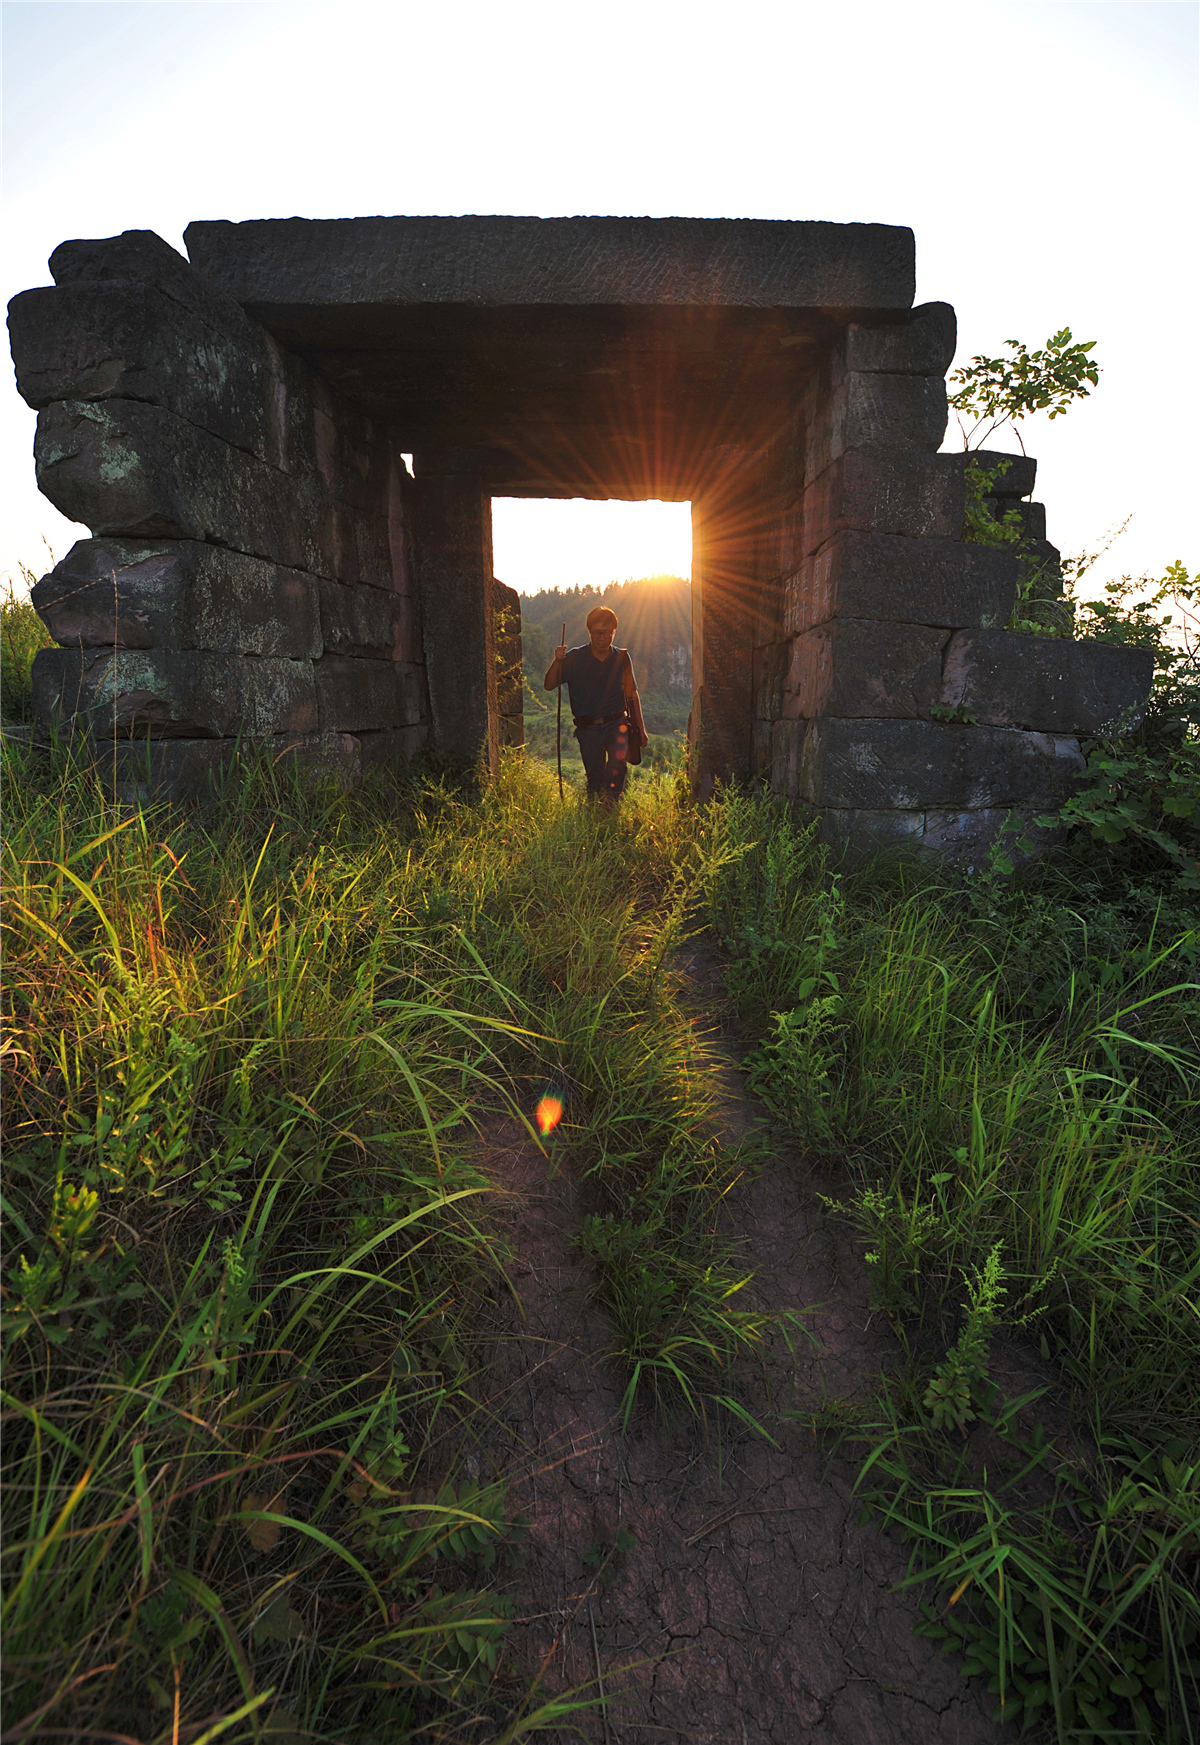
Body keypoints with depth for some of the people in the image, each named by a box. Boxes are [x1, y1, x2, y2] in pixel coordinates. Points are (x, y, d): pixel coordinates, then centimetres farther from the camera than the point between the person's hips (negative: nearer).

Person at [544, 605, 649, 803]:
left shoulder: (622, 658, 5)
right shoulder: (575, 658, 0)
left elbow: (632, 695, 13)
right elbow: (549, 685, -2)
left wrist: (641, 728, 12)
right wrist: (557, 661, -20)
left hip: (616, 723, 0)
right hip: (588, 729, 0)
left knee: (618, 761, -26)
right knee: (594, 776, 3)